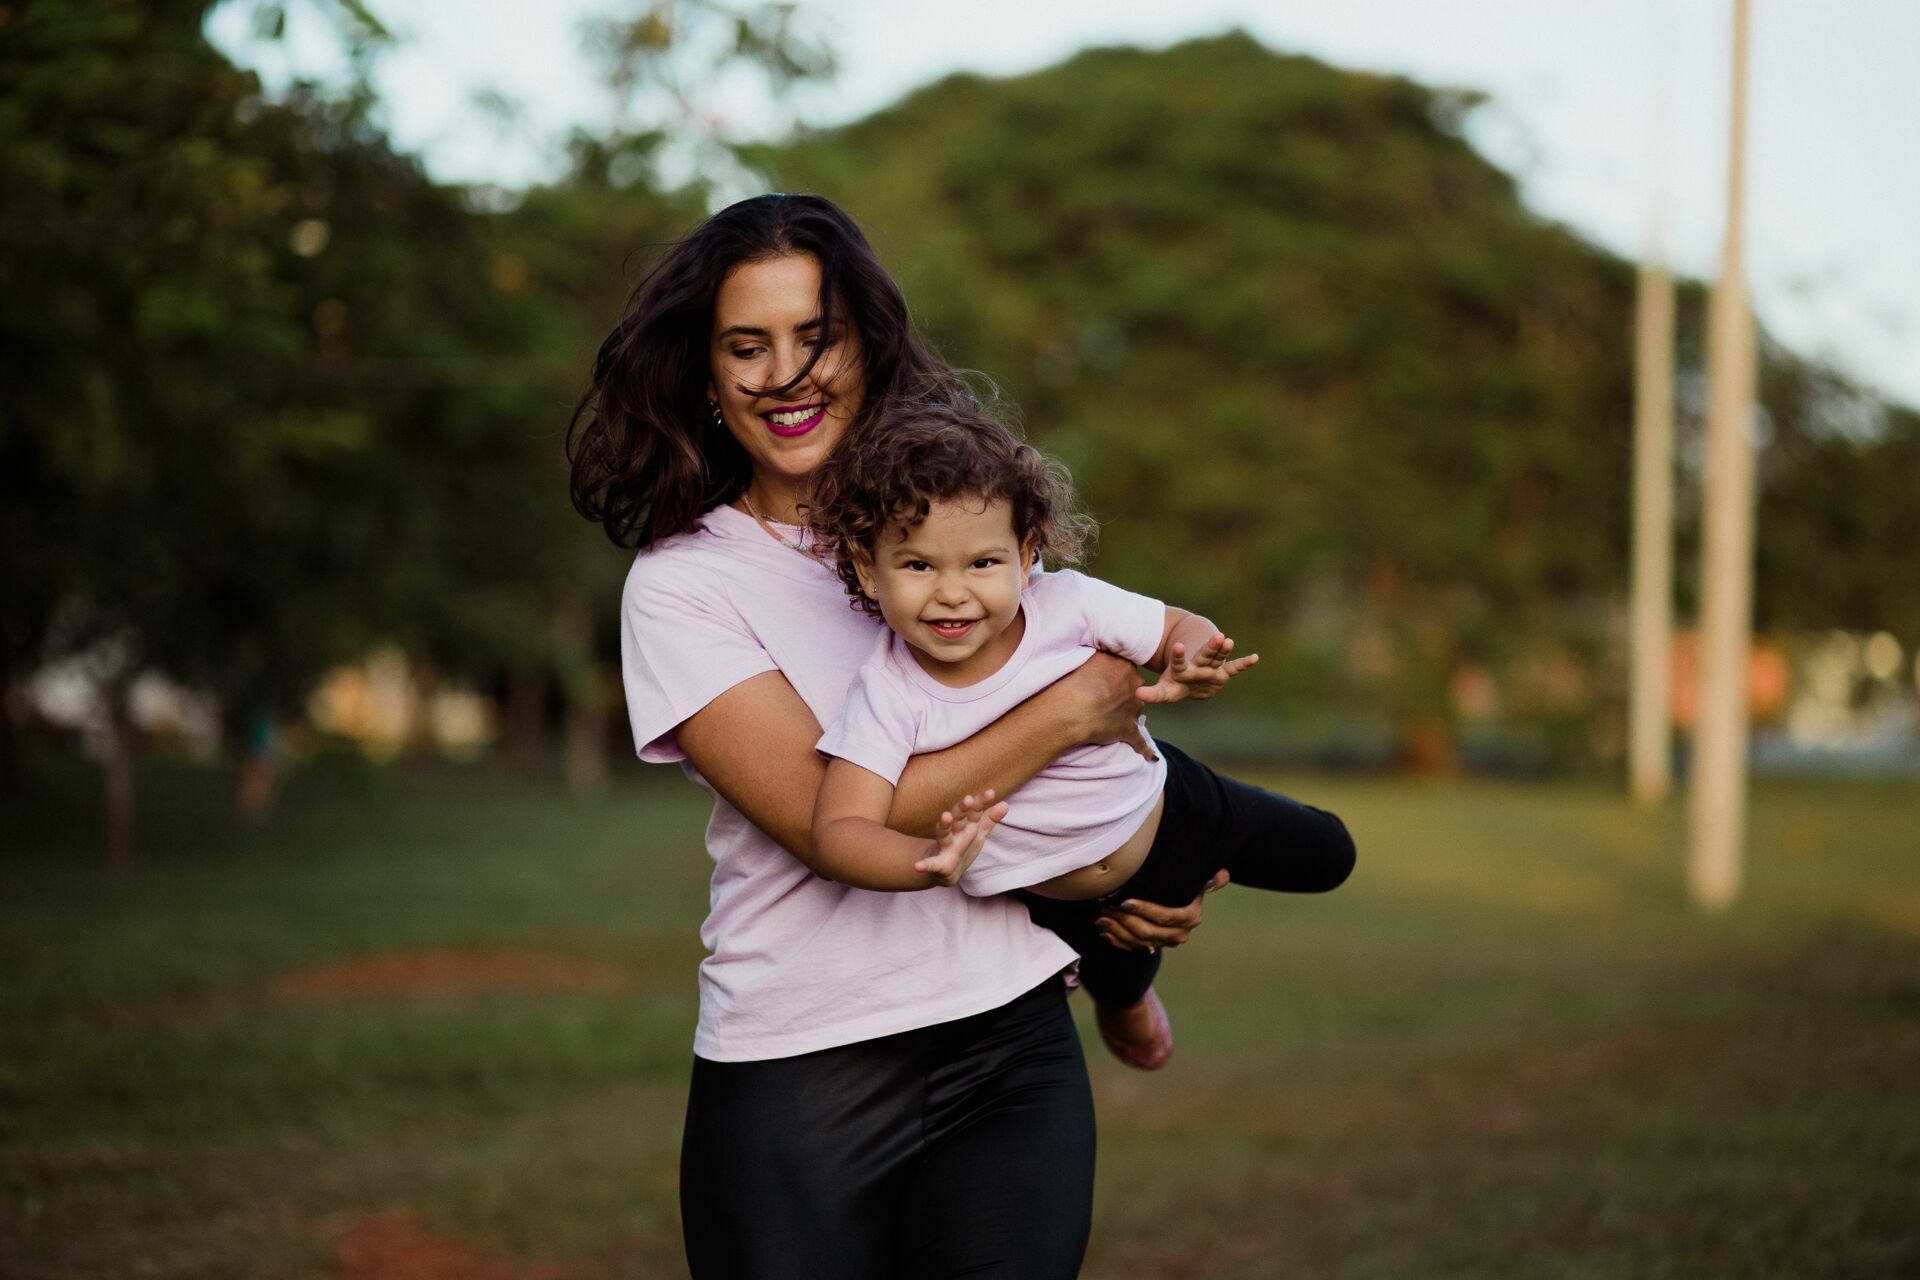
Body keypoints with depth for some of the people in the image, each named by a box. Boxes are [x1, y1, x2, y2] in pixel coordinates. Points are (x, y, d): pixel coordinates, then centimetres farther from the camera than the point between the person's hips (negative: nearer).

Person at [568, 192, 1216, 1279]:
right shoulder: (681, 585, -4)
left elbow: (1108, 707, 22)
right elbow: (828, 821, -16)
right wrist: (1069, 711, -12)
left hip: (1014, 1046, 3)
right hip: (797, 1075, -2)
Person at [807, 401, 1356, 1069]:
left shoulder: (1066, 603, -30)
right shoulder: (886, 698, -33)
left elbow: (1180, 629, -15)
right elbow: (838, 832, -38)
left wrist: (1192, 663, -40)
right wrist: (933, 861, -57)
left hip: (1166, 811, 0)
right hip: (1065, 901, 0)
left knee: (1326, 856, 18)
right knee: (1114, 981, 29)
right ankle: (1127, 1002, 67)